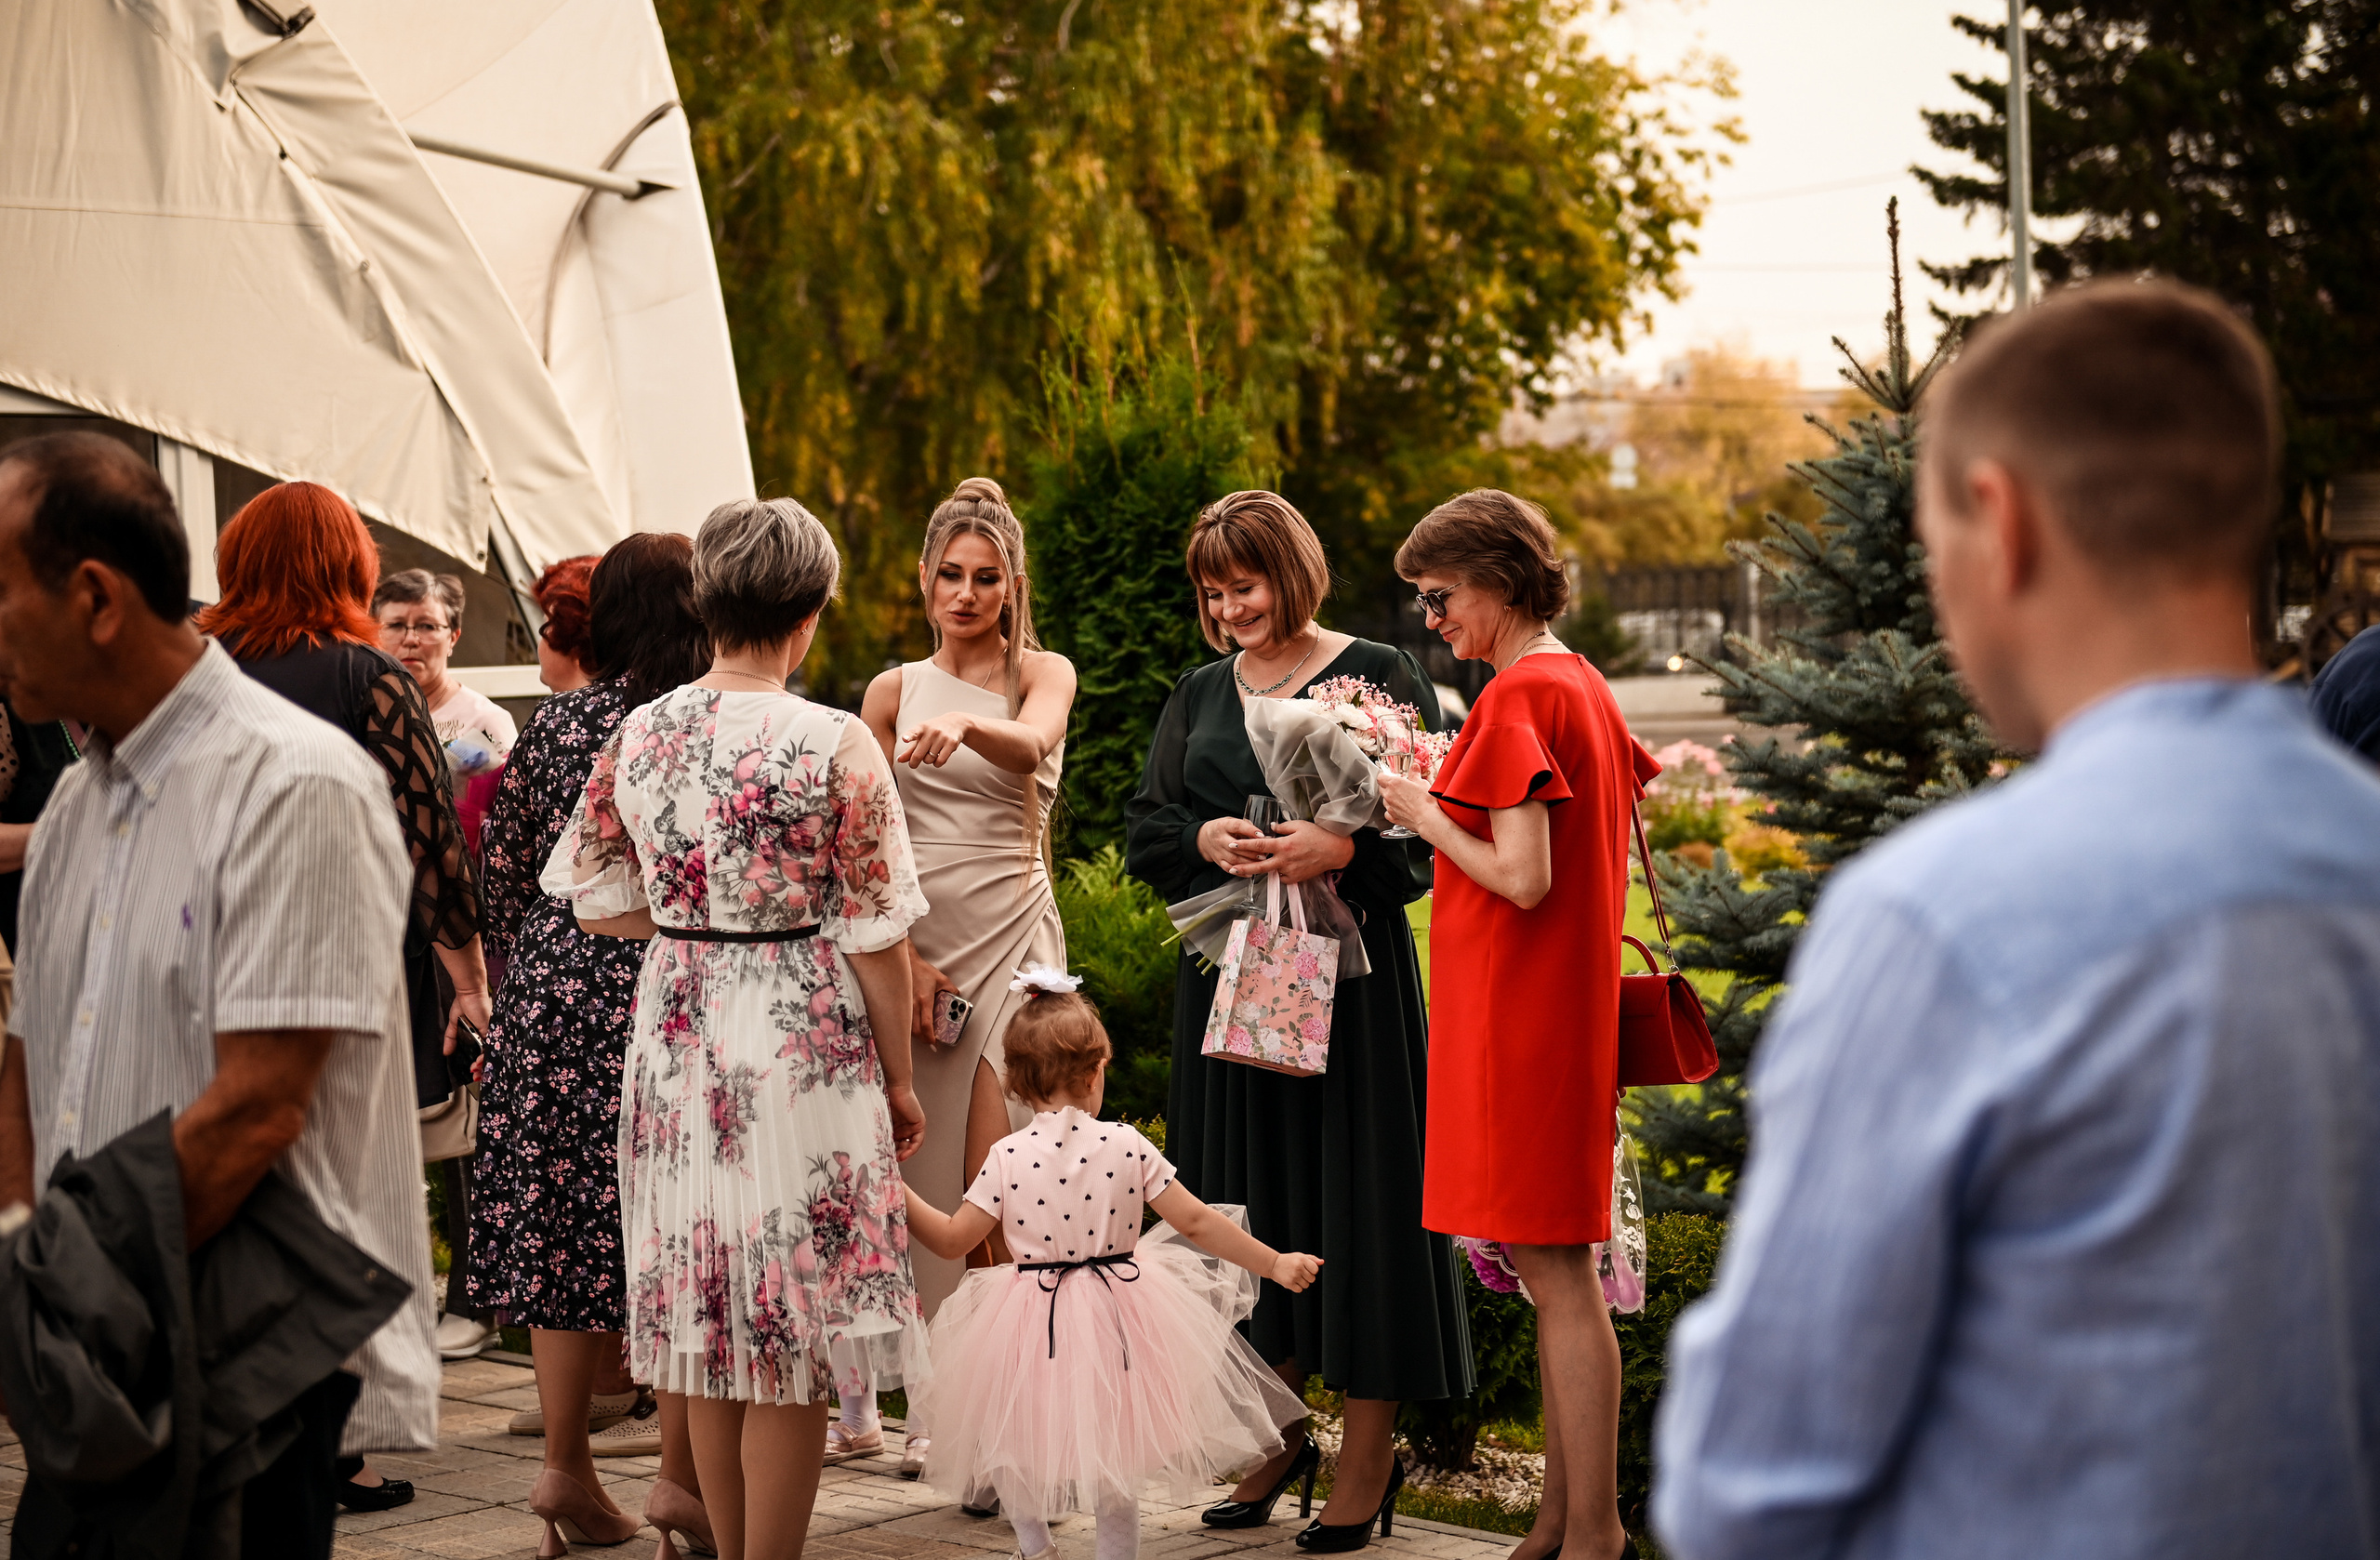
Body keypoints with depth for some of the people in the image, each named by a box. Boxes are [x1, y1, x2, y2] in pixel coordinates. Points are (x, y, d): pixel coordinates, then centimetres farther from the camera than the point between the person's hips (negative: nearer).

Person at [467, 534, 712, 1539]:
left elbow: (502, 871, 10)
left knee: (558, 1221, 8)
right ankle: (681, 1475, 4)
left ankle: (566, 1460, 14)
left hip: (551, 993, 4)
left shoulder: (554, 724, 6)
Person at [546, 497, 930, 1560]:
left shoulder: (638, 736, -1)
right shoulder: (836, 746, -13)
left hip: (676, 1044, 5)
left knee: (704, 1320, 14)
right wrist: (898, 1080, 1)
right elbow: (874, 937, -10)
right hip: (802, 1048, -5)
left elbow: (597, 902, 7)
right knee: (793, 1339, 4)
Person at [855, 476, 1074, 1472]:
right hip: (907, 937, 2)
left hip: (1009, 932, -2)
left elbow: (1032, 743, -20)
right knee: (896, 1167, 1)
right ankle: (865, 1395, 11)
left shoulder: (1044, 674, 4)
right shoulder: (893, 691, 10)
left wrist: (967, 726, -42)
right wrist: (900, 953, -9)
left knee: (995, 1176, -10)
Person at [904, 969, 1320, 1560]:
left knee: (1018, 1444, 23)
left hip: (1034, 1328, -1)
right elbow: (1195, 1223, -5)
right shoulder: (1126, 1146, -8)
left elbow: (952, 1239, -5)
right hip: (1117, 1322, 1)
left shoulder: (1007, 1157, -10)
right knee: (1112, 1458, 20)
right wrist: (1274, 1263, 3)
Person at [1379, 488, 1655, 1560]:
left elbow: (1525, 878, -22)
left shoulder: (1517, 698, -15)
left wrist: (1428, 818, -7)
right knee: (1554, 1268, 12)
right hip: (1567, 1005, 10)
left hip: (1515, 1017, -10)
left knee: (1555, 1270, -7)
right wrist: (1454, 799, 17)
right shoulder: (1582, 684, 13)